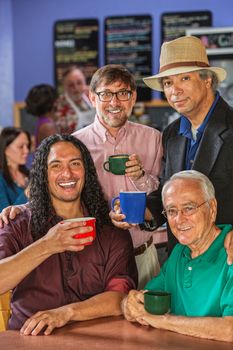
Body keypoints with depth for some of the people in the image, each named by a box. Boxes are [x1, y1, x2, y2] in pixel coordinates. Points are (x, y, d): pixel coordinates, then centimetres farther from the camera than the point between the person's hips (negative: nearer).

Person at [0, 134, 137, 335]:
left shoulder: (112, 231, 6)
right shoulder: (19, 227, 5)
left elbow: (120, 298, -7)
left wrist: (66, 312, -21)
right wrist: (46, 247, -18)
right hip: (28, 339, -2)